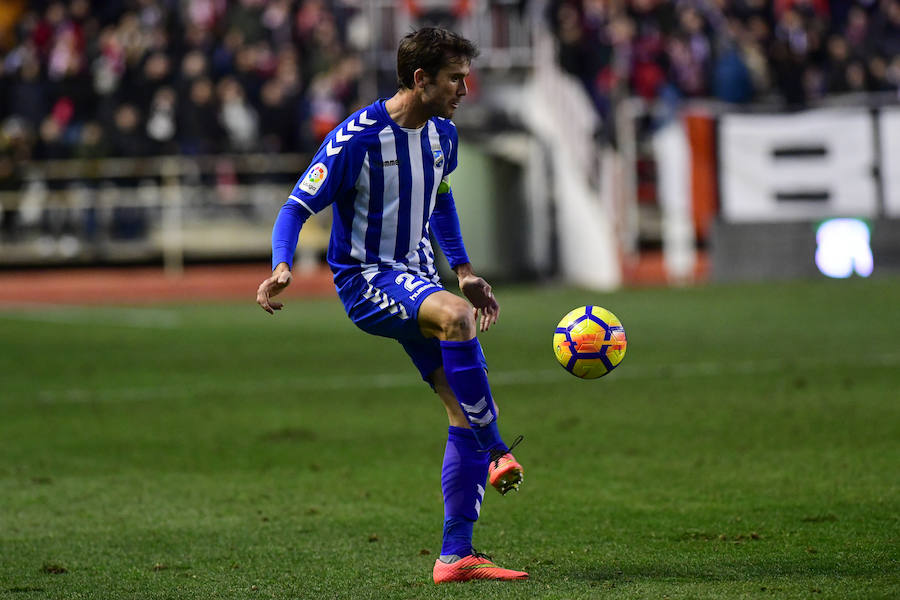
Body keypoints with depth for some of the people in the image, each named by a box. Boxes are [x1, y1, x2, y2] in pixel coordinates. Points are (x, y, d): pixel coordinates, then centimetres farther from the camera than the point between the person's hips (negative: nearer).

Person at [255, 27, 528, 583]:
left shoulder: (442, 133, 6)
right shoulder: (357, 138, -17)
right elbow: (297, 207, -13)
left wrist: (465, 272, 22)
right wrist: (282, 267, -30)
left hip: (419, 276, 8)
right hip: (366, 281, -8)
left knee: (472, 409, -3)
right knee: (456, 316, -37)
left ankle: (456, 555, 2)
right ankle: (497, 453, -25)